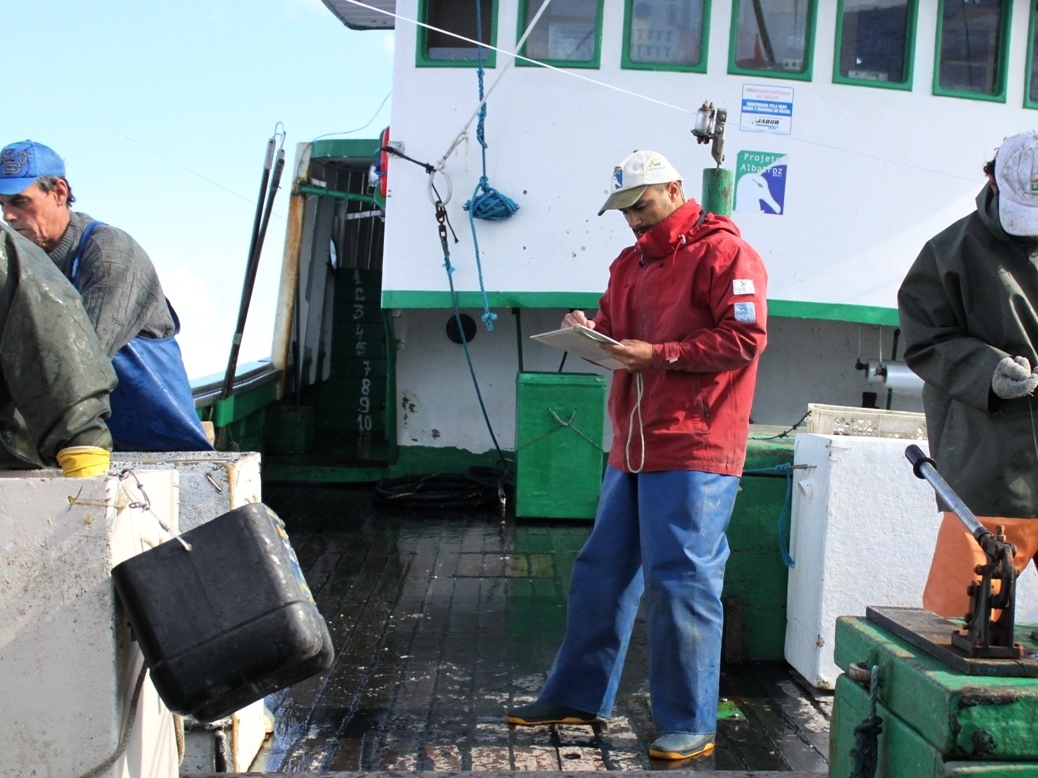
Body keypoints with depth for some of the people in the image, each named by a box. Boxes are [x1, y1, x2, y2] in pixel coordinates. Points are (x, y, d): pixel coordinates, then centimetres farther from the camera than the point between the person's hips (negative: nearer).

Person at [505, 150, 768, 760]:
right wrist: (591, 335, -1)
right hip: (634, 446, 8)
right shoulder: (631, 263, 19)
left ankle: (691, 726, 9)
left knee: (680, 582, -4)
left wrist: (658, 355, -18)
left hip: (695, 449, -8)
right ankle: (578, 696, 26)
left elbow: (745, 337, -15)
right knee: (602, 572, 13)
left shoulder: (724, 252, -6)